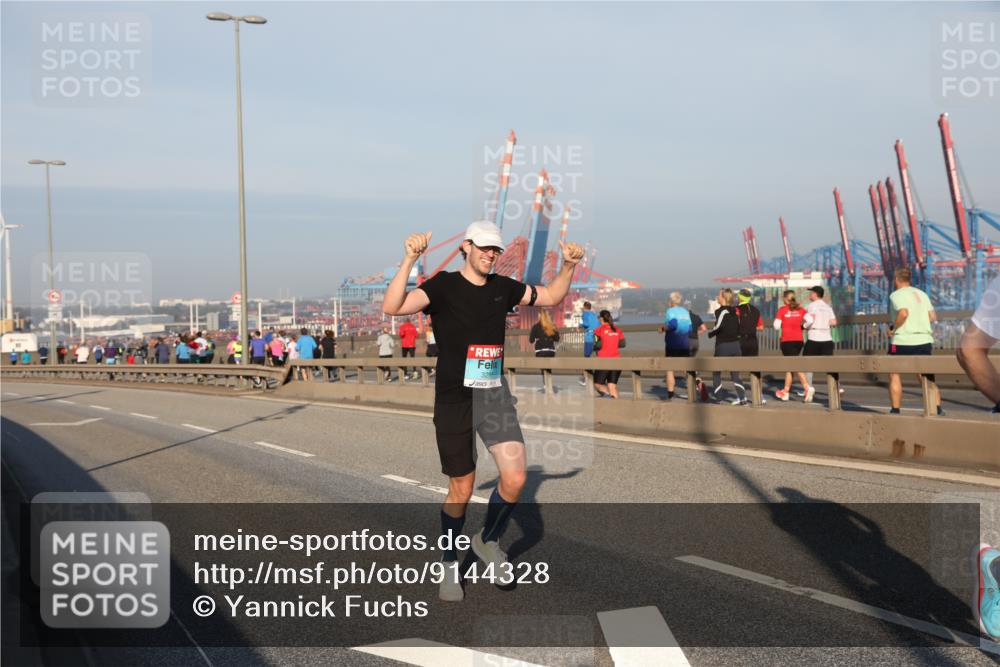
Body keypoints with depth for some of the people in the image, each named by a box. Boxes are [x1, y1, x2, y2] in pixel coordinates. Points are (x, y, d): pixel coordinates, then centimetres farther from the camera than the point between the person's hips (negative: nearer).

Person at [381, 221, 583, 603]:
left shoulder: (503, 288, 7)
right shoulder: (443, 286, -8)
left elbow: (551, 297, 22)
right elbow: (392, 307, -24)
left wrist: (569, 266, 6)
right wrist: (409, 261, -33)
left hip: (495, 396, 4)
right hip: (454, 400, -4)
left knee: (515, 478, -9)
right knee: (462, 488, 4)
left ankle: (488, 541, 20)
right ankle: (450, 566, 26)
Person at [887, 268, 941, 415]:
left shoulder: (896, 295, -5)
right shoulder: (922, 294, 14)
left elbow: (903, 313, -23)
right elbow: (933, 317, 9)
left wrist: (893, 328, -11)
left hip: (902, 342, -5)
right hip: (924, 341, 5)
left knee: (895, 375, 8)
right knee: (928, 376, 12)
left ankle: (895, 410, 5)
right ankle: (937, 408, 2)